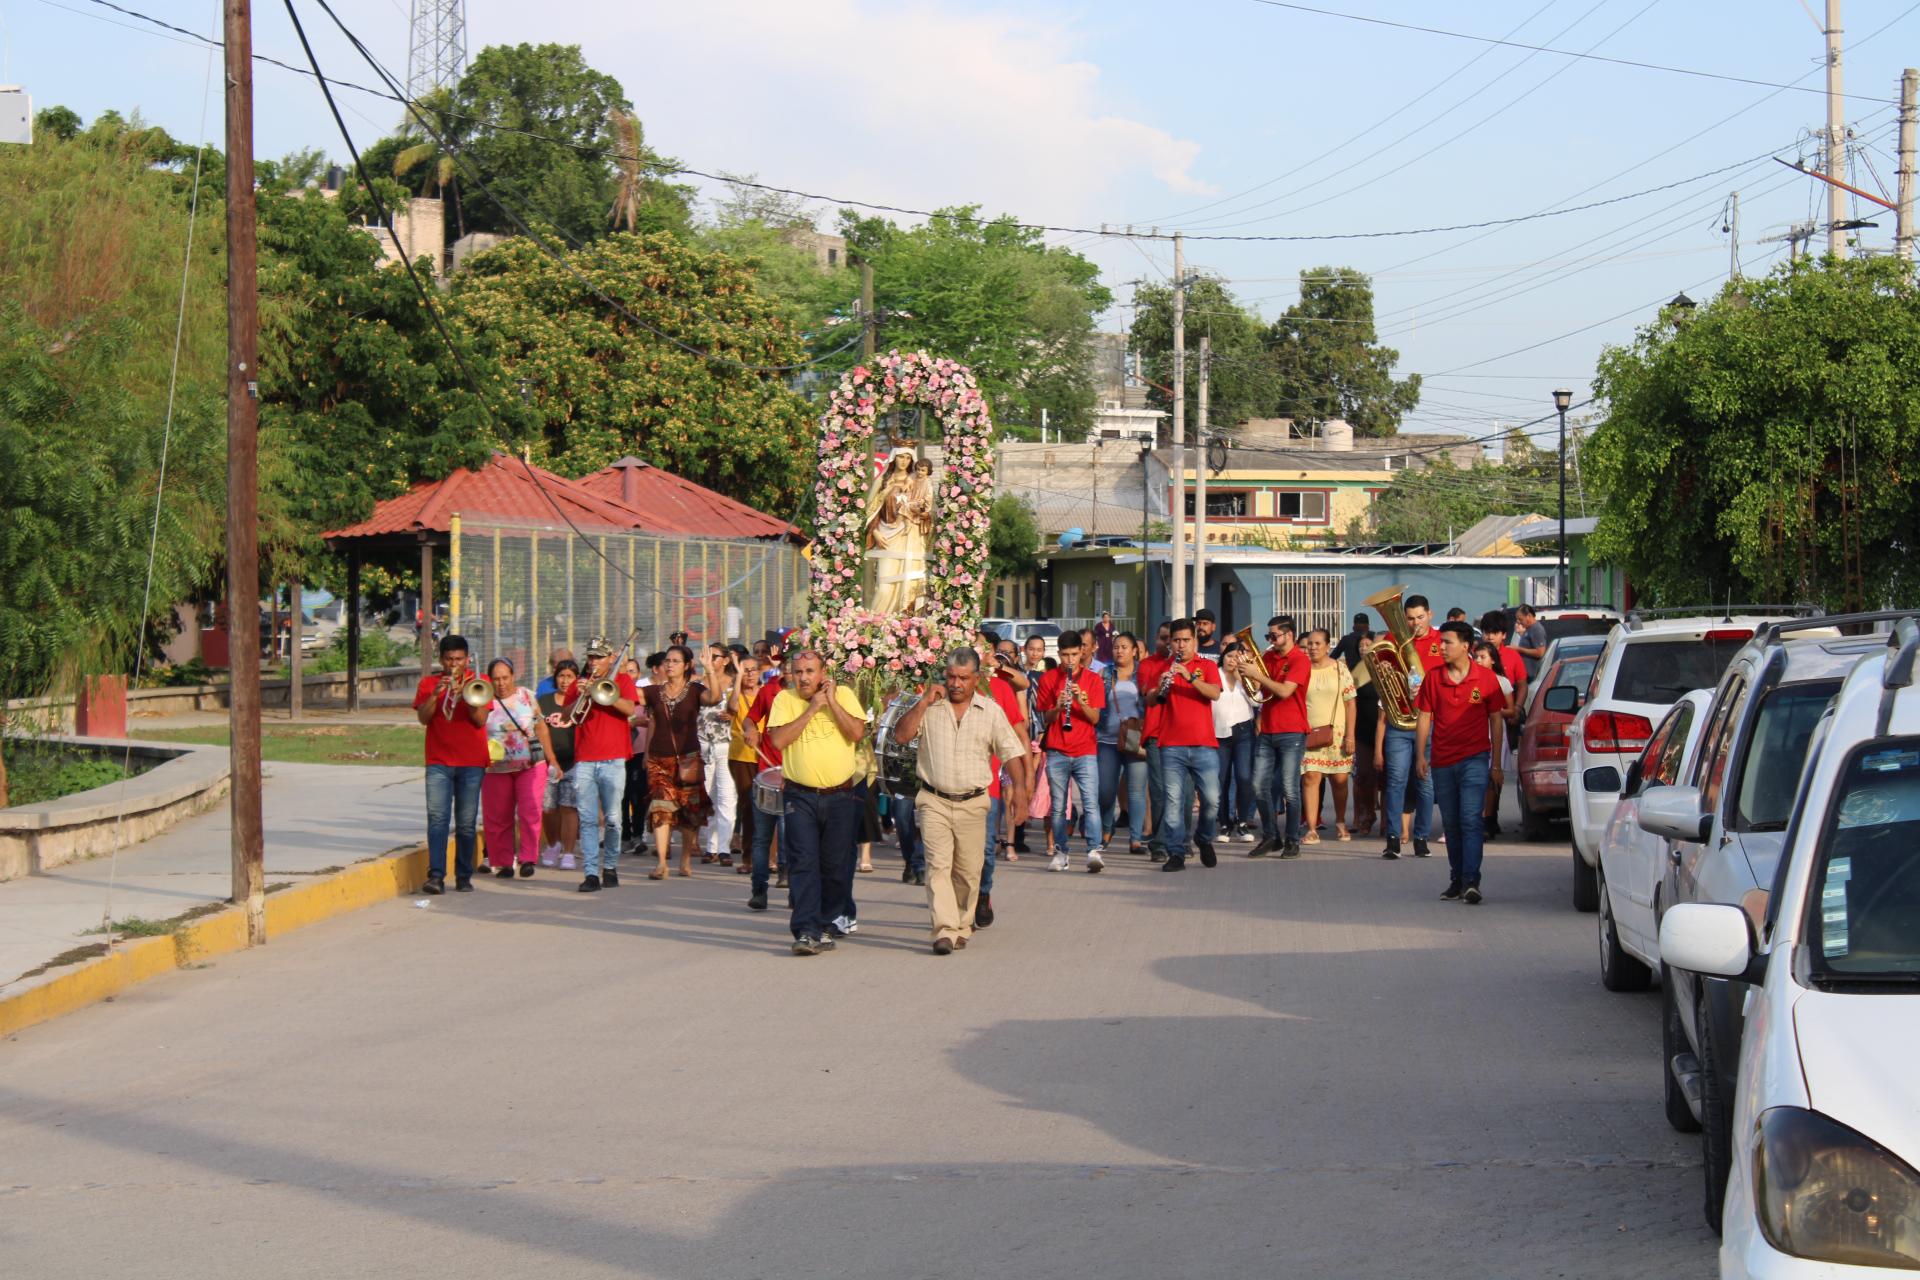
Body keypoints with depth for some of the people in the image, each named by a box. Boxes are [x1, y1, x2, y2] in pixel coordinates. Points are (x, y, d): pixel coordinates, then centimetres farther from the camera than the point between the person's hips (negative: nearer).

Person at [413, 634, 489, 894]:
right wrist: (436, 693, -16)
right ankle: (436, 876, -18)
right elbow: (423, 717, -2)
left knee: (466, 823, 1)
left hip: (472, 764, 0)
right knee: (437, 819, -12)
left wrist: (464, 694, -17)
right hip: (438, 763, 0)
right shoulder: (428, 684, 10)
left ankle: (464, 876, 8)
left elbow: (481, 719, -4)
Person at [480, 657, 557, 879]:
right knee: (498, 818, 4)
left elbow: (541, 728, 10)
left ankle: (528, 859, -5)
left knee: (530, 811, -10)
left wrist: (551, 759, 8)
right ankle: (503, 864, 14)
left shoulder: (526, 696, 5)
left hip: (531, 765, 0)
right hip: (497, 768, 0)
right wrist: (484, 753, -20)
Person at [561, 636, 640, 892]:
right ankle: (591, 873, -6)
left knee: (613, 819, 0)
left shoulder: (623, 680, 9)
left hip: (612, 760, -2)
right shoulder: (579, 683, 16)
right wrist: (580, 696, -8)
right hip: (583, 760, 2)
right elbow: (565, 715, 8)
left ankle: (610, 866, 16)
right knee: (587, 820, -5)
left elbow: (630, 708, -9)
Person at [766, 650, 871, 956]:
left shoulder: (843, 695, 4)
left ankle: (826, 926, 19)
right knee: (803, 863, -11)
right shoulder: (785, 699, 3)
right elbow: (778, 739, -12)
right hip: (800, 796, -1)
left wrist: (832, 702, -12)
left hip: (840, 795, 1)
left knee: (836, 866, 5)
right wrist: (813, 708, -11)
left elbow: (857, 732, -9)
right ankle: (807, 931, -15)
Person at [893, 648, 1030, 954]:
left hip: (972, 803, 1)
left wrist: (1019, 787, -6)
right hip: (934, 801, -1)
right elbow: (902, 735, -5)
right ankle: (945, 930, -20)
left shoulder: (991, 711, 5)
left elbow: (1011, 752, 6)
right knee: (938, 865, -14)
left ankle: (961, 928, 20)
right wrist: (924, 702, -11)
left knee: (968, 871, 5)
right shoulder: (930, 706, 4)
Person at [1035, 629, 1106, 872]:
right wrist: (1058, 707, -16)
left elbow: (1095, 718, 0)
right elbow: (1045, 719, 5)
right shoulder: (1048, 679, 7)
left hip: (1086, 752, -1)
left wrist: (1081, 702, -18)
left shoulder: (1093, 680, 6)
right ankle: (1060, 852, 10)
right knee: (1058, 805, 3)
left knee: (1091, 803, -13)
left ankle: (1095, 851, -21)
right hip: (1057, 753, 1)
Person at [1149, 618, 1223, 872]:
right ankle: (1176, 854, -1)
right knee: (1172, 801, -5)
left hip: (1204, 744, -1)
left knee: (1212, 799, -4)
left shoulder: (1207, 666, 9)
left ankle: (1204, 839, 22)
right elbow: (1150, 701, 4)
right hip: (1171, 746, 1)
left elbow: (1215, 693, -9)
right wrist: (1160, 687, -17)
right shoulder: (1163, 668, 13)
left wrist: (1190, 677, -22)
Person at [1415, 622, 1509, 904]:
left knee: (1470, 820, -14)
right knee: (1451, 824, 9)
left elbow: (1495, 719, 5)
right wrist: (1420, 756, 2)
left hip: (1474, 758, -3)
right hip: (1442, 761, 3)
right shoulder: (1433, 677, 4)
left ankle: (1471, 881, -18)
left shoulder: (1486, 677, -1)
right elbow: (1424, 717, 9)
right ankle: (1456, 881, 18)